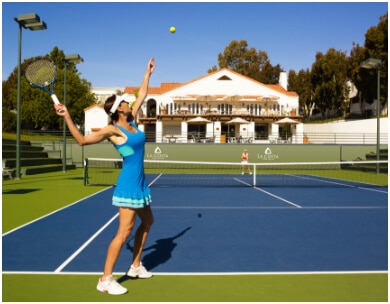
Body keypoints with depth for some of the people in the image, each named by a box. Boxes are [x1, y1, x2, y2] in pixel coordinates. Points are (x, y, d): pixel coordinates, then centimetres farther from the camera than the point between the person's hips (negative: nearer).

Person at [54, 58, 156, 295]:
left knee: (147, 222, 18)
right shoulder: (113, 130, -12)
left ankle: (136, 266, 30)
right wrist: (67, 117, -23)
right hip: (129, 183, -9)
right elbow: (83, 140, -15)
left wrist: (148, 73, 24)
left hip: (140, 182, 9)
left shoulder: (131, 121, 8)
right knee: (125, 230, -10)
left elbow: (142, 96, 19)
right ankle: (106, 280, -4)